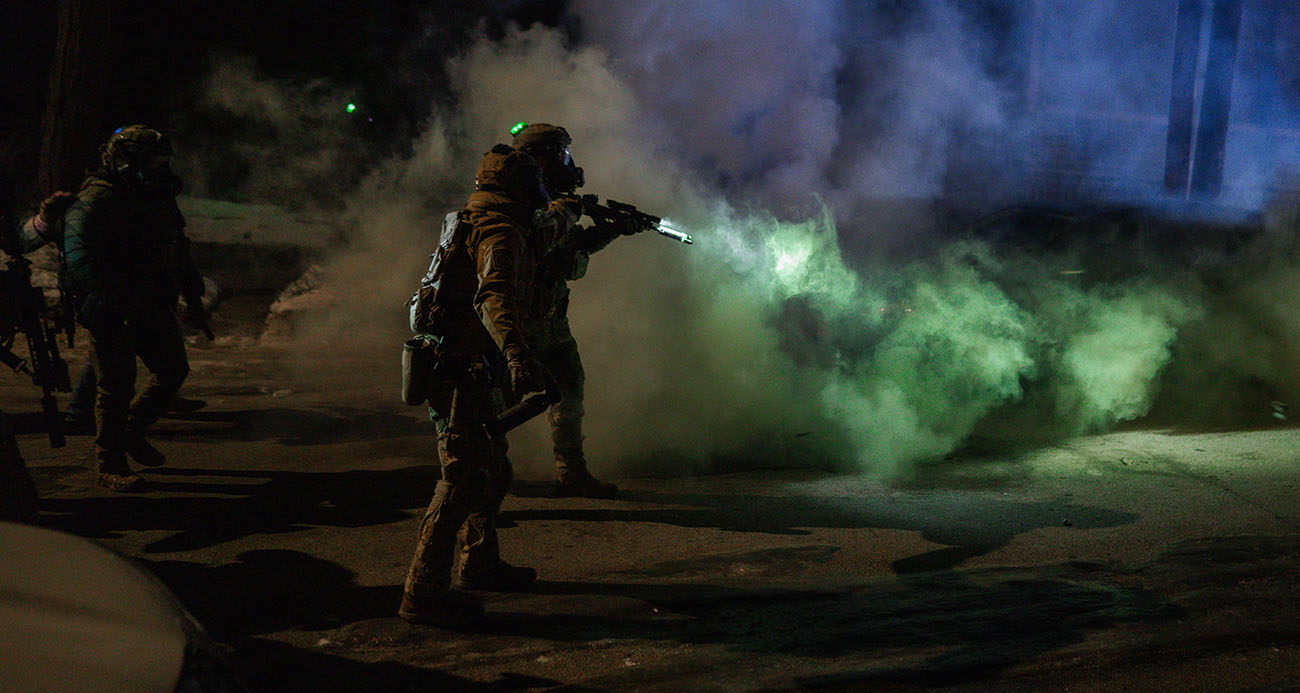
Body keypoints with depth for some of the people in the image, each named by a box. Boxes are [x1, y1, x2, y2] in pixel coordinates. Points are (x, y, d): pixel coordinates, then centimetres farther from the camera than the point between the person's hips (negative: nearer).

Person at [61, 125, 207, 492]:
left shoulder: (158, 197, 11)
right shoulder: (95, 201, -16)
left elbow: (180, 252, 23)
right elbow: (78, 258, -26)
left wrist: (193, 298, 22)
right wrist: (117, 299, -34)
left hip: (153, 307, 8)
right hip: (111, 313, -8)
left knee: (173, 370, 13)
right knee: (118, 385, -5)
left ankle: (132, 432, 34)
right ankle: (110, 464, 8)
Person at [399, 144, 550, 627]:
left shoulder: (470, 224, 18)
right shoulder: (500, 232, -14)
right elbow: (493, 295, -33)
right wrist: (517, 354, -50)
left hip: (450, 366, 11)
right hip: (467, 373, -11)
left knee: (493, 470, 22)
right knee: (464, 479, -10)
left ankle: (480, 564, 37)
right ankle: (424, 594, -9)